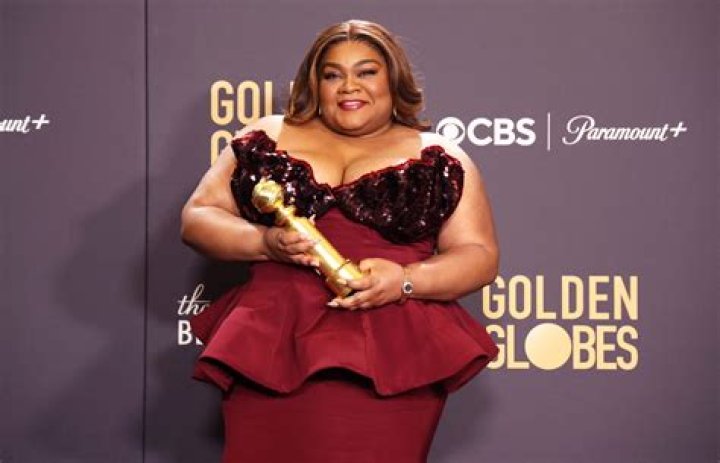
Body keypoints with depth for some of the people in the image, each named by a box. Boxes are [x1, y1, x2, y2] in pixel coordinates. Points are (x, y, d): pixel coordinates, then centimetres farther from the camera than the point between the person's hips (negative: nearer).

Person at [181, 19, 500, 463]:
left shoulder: (438, 158, 10)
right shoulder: (267, 138, 14)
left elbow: (480, 256, 8)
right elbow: (198, 218, 13)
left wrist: (405, 280, -12)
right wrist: (265, 242, -7)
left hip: (390, 354, -1)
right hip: (272, 344, 1)